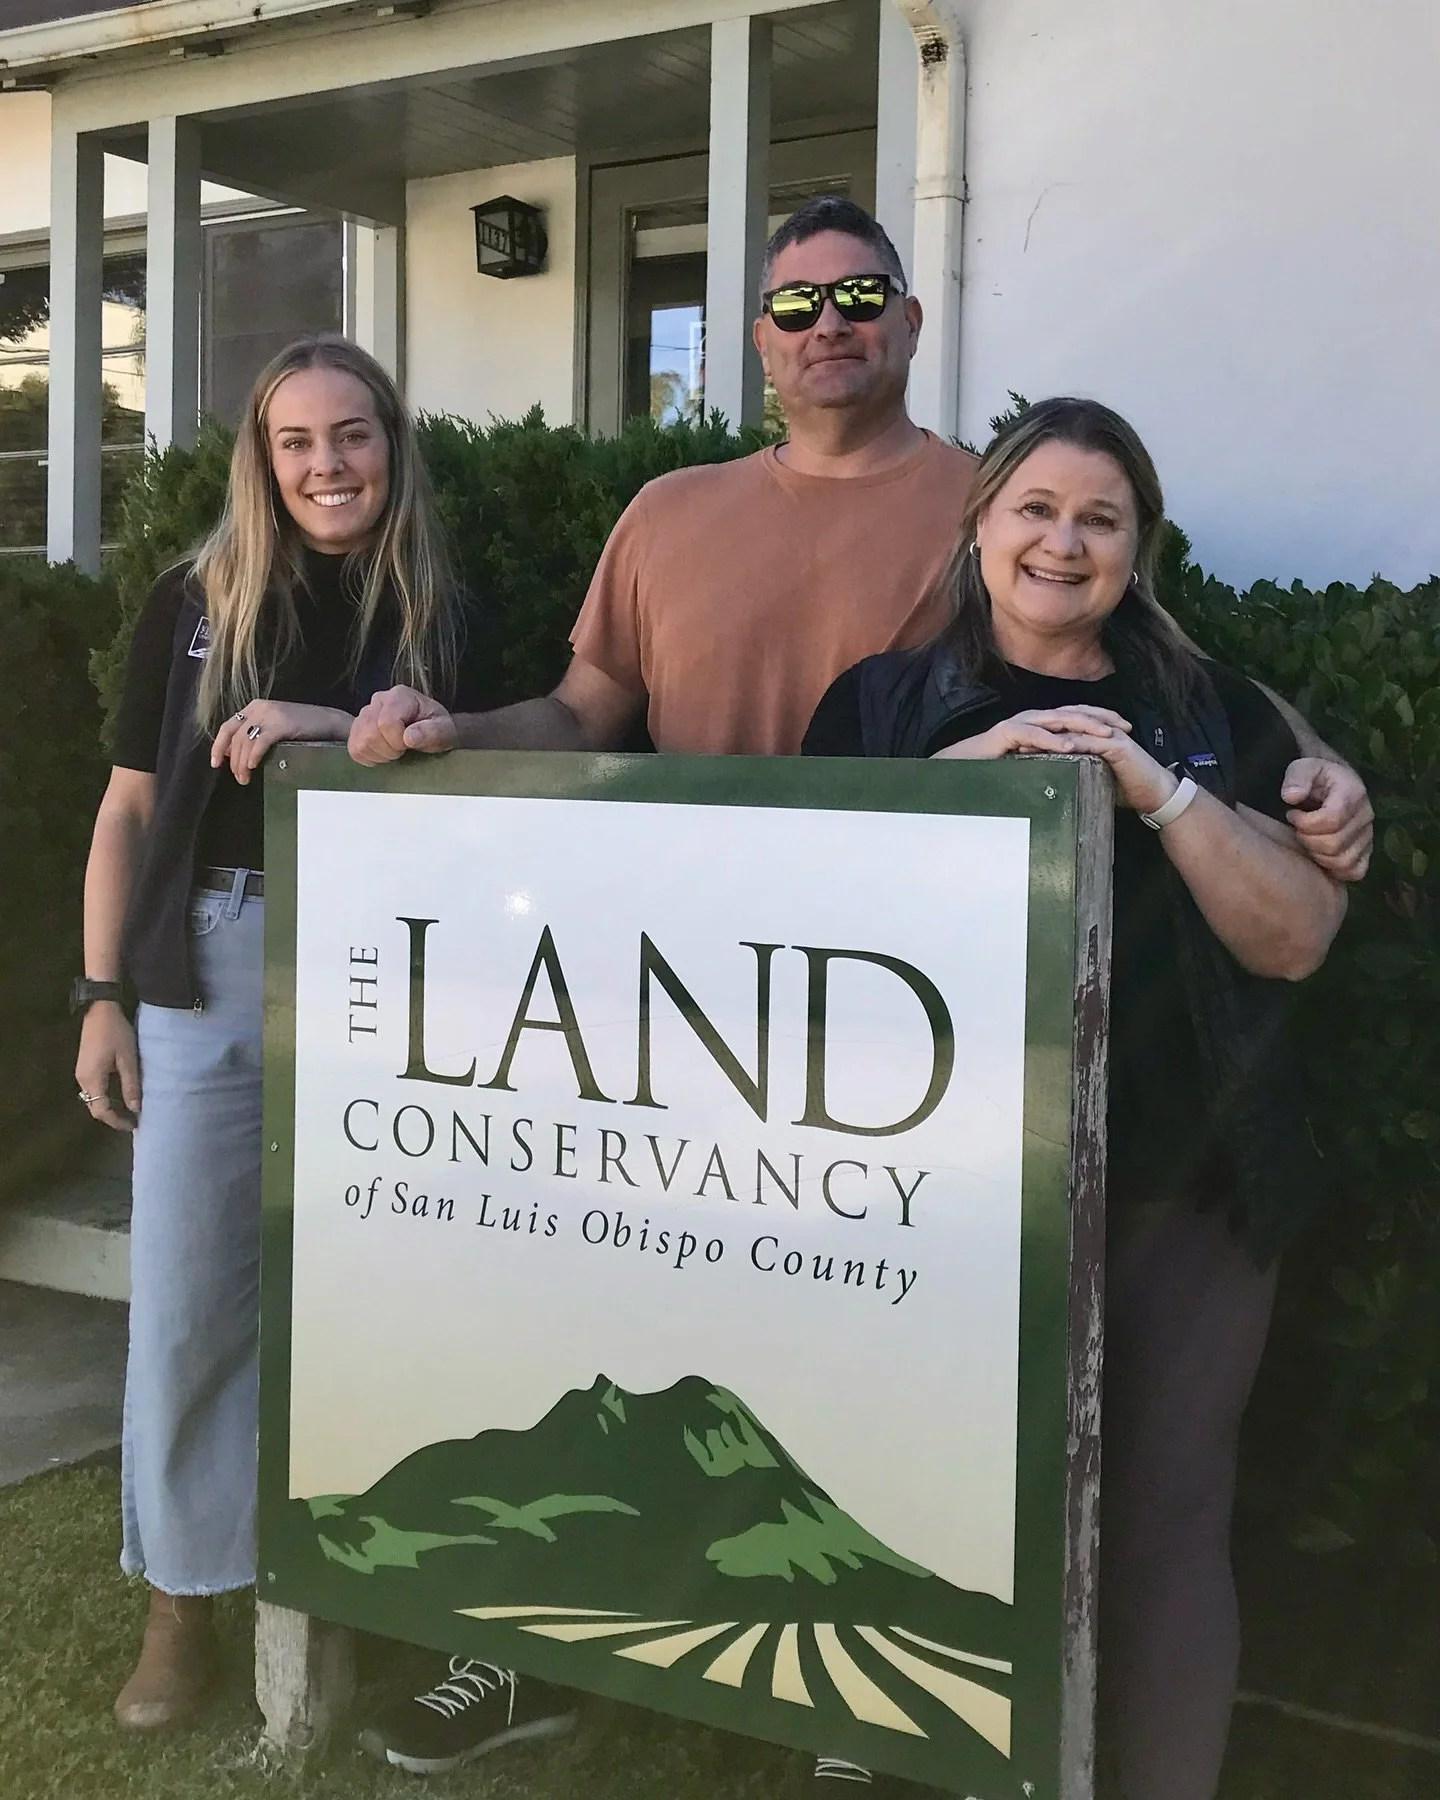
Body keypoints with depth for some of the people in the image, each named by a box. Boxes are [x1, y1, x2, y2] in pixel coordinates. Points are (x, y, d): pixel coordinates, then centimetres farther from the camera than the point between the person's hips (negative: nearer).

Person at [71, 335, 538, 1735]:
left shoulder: (443, 625, 6)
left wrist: (340, 731, -16)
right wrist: (101, 996, 0)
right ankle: (184, 1598, 18)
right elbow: (131, 809, 5)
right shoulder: (195, 604, 4)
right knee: (188, 1293, 3)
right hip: (209, 977, 0)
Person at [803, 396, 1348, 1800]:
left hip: (1183, 1188, 1)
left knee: (1164, 1518, 2)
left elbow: (1297, 938, 0)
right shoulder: (881, 704, 9)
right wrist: (965, 770, -15)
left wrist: (1160, 791, -12)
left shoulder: (1219, 717, 10)